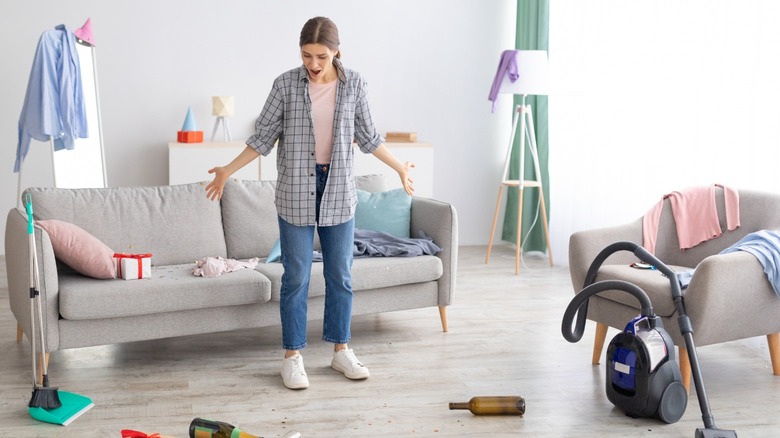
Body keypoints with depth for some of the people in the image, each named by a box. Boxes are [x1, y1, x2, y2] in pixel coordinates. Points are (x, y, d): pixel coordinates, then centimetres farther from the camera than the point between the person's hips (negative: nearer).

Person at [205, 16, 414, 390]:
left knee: (340, 274, 9)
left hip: (339, 191, 2)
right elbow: (263, 137, -1)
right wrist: (227, 171, -3)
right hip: (296, 193, -2)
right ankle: (292, 356, 15)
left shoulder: (354, 83, -1)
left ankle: (341, 350, 23)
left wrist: (399, 167, 13)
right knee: (296, 277, 3)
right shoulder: (286, 85, -7)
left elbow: (367, 136, 10)